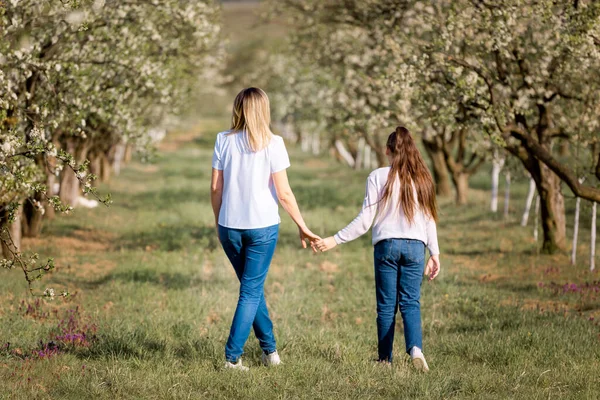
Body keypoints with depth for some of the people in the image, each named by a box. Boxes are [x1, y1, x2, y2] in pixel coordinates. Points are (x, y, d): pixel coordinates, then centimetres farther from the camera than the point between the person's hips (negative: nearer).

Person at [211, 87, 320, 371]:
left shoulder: (224, 140, -1)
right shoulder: (272, 143, -8)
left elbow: (215, 188, 2)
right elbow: (284, 193, -9)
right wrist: (302, 227, 1)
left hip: (230, 227, 3)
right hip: (262, 227, -3)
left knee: (252, 287, 19)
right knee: (251, 291, 4)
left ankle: (270, 349, 26)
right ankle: (233, 356, -2)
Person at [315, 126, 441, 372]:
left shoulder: (378, 177, -5)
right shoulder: (422, 178, 3)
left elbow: (365, 220, -7)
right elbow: (429, 219, 5)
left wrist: (335, 241, -1)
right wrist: (434, 253, 12)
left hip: (386, 245, -1)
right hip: (415, 246, 2)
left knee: (386, 305, 8)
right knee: (411, 302, 3)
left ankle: (385, 358, 11)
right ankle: (415, 347, -21)